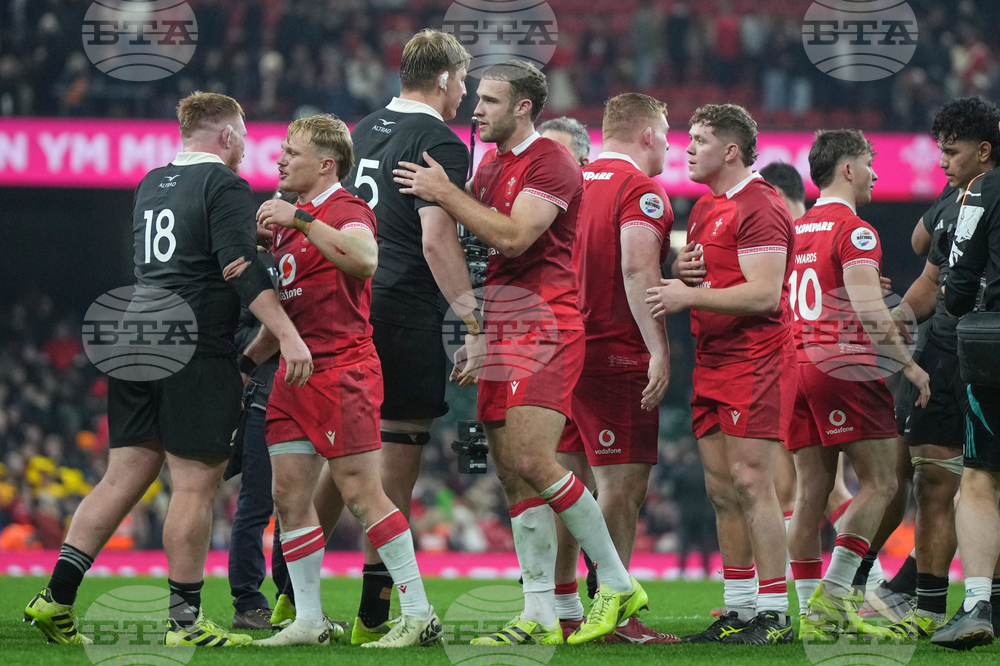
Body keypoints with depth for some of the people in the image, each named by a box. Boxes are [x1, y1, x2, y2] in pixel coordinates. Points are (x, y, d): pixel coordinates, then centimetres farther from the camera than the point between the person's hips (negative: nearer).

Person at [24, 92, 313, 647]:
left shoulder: (150, 184, 17)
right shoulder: (224, 186, -6)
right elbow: (242, 267, -18)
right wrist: (287, 336, -24)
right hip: (198, 352, -8)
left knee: (123, 477, 9)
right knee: (194, 485, -4)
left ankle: (56, 599, 3)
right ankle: (185, 619, -3)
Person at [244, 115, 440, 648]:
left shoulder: (345, 210, -9)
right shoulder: (289, 216, 20)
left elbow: (365, 261, -33)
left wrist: (301, 220, -33)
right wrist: (248, 360, 24)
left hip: (342, 369, -9)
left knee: (360, 493, -10)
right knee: (289, 494, 5)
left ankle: (419, 615, -6)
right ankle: (308, 621, 10)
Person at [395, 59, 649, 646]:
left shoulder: (551, 162, -8)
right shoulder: (488, 168, 20)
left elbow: (513, 238, -21)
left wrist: (445, 194, -18)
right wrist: (476, 335, 18)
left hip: (546, 326, -9)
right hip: (503, 333, 9)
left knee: (532, 460, -19)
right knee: (513, 475, 4)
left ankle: (618, 585, -8)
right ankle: (540, 616, 5)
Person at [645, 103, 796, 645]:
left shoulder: (759, 209, -12)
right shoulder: (704, 208, 18)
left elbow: (764, 294, -20)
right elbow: (694, 279, 26)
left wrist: (690, 295, -20)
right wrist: (682, 269, 3)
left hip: (755, 361, -10)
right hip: (712, 359, 10)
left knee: (751, 483, -12)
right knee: (722, 491, 9)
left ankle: (774, 615, -10)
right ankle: (739, 612, 14)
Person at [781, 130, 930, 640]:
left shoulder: (796, 230, 16)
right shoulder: (854, 230, -9)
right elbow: (867, 309, -18)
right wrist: (908, 363, -12)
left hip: (797, 364, 8)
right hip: (844, 366, -8)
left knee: (811, 490, 6)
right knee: (879, 482, -3)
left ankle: (812, 613, 3)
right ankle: (833, 594, -13)